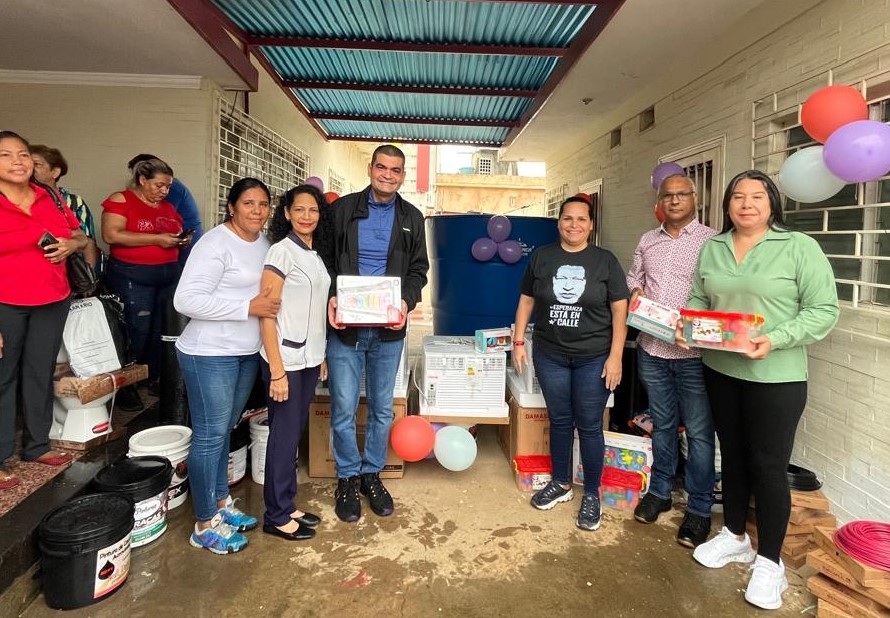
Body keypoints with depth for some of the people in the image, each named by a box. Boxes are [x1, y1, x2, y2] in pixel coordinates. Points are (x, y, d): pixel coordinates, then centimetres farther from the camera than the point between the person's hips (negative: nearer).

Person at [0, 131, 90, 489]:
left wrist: (71, 245, -7)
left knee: (41, 374, 13)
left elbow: (80, 236, 19)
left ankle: (36, 445, 27)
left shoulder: (51, 198, 6)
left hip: (53, 302, 4)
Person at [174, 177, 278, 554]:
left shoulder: (264, 242, 8)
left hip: (247, 353, 8)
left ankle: (221, 502, 35)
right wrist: (248, 308, -23)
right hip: (210, 355, -8)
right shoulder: (216, 244, -16)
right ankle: (205, 525, 17)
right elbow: (186, 299, -23)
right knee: (210, 435, 2)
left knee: (224, 431, 19)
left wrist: (267, 307, 1)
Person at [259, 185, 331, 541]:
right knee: (284, 435, 2)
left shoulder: (316, 254, 11)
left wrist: (321, 356, 13)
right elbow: (266, 313, -16)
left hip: (309, 358, 7)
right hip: (285, 358, -7)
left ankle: (287, 506, 27)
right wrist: (277, 370, -19)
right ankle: (277, 516, 17)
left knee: (295, 433, 14)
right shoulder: (282, 251, -12)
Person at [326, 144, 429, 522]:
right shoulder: (342, 209, 2)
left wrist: (407, 301, -10)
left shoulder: (412, 218, 8)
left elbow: (418, 269, 9)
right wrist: (331, 298, -14)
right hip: (345, 325, -2)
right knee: (344, 407, 3)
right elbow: (324, 260, 3)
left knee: (382, 408, 12)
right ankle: (347, 477, 23)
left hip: (389, 328, 2)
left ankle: (372, 474, 30)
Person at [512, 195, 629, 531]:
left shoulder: (605, 260, -2)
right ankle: (561, 483, 32)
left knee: (589, 426, 6)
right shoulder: (541, 257, 3)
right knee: (559, 420, 14)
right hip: (550, 355, 2)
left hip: (593, 358, -2)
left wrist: (615, 356, -9)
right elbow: (526, 301, 8)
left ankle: (591, 494, 22)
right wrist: (518, 341, 3)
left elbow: (619, 310, -4)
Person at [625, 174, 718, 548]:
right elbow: (633, 276, 21)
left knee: (699, 431, 4)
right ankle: (659, 491, 32)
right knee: (662, 425, 17)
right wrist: (635, 290, -1)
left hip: (694, 352, -4)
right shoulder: (647, 241, 11)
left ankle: (699, 508, 18)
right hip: (652, 349, 5)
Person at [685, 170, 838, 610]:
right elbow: (698, 299, 12)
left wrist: (775, 339, -24)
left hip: (776, 377, -5)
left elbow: (824, 310, -12)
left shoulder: (800, 247, -9)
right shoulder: (711, 249, 7)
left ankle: (769, 561, 21)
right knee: (732, 455, 17)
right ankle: (735, 536, 36)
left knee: (768, 465, 3)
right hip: (720, 370, 5)